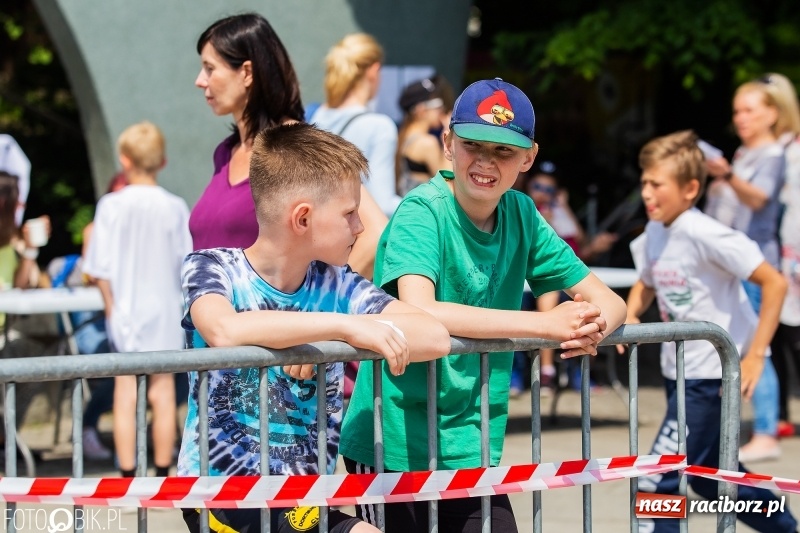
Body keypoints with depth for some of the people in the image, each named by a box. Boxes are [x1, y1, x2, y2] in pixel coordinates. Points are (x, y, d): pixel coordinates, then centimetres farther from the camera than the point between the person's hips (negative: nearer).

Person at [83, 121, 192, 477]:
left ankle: (127, 476, 5)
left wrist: (111, 307, 3)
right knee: (163, 393, 7)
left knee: (125, 395, 4)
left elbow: (101, 268, -7)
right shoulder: (175, 207, -5)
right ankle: (163, 474, 11)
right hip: (166, 311, 1)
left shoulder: (112, 206, -9)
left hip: (125, 311, -1)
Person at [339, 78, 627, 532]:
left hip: (472, 448, 5)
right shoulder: (422, 212, -13)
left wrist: (592, 326, -19)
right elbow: (419, 312, -30)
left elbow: (608, 301, 6)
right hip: (396, 448, -5)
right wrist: (547, 324, -28)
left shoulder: (520, 214, 4)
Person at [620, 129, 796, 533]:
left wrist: (755, 354, -22)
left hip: (711, 373, -9)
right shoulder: (653, 236, 2)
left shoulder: (703, 234, -21)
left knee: (660, 480, -11)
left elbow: (774, 283, -21)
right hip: (678, 371, 9)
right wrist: (631, 317, 0)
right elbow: (645, 285, 22)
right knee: (707, 472, 20)